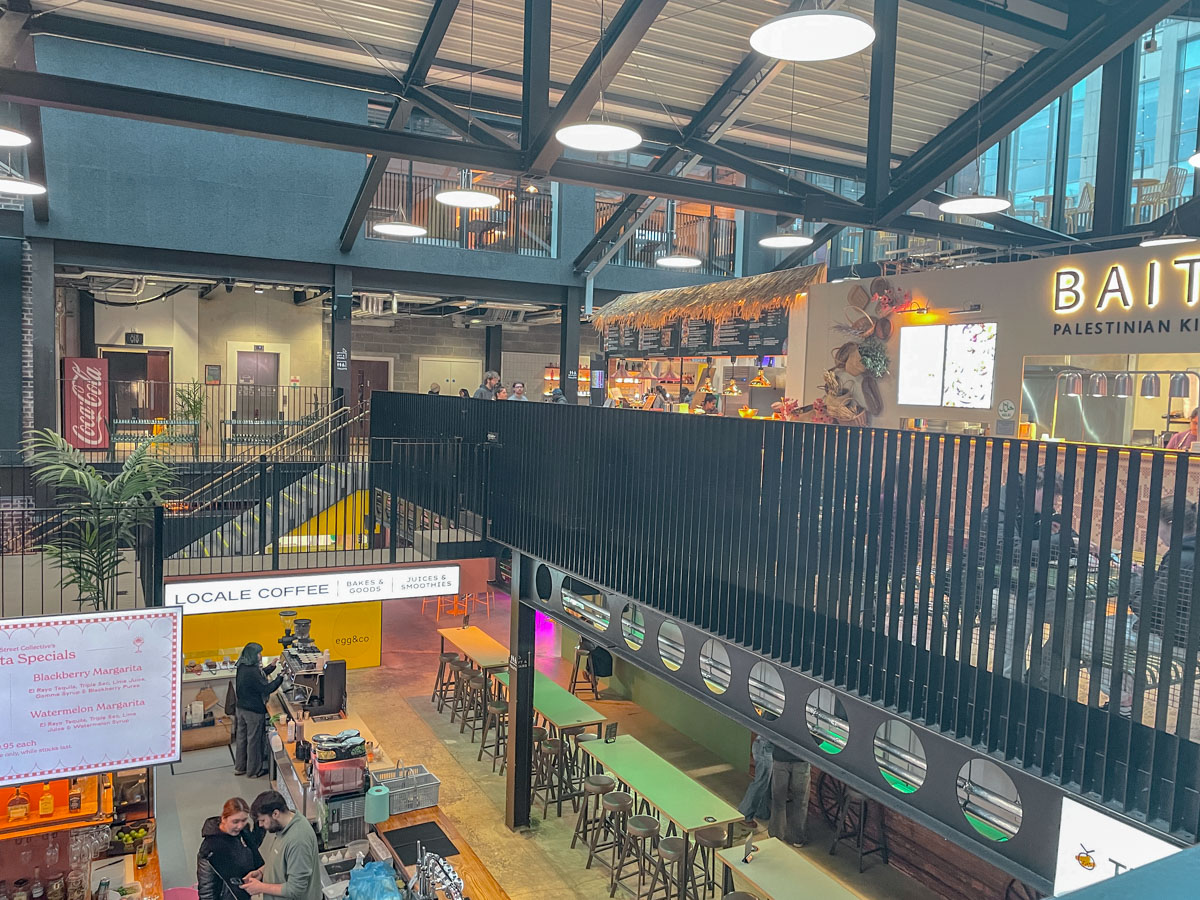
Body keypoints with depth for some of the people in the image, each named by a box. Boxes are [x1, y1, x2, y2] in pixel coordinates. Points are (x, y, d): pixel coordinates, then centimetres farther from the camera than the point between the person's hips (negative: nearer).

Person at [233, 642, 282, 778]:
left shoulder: (242, 667, 1)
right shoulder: (252, 671, -26)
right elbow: (267, 689, -24)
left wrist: (272, 666, 13)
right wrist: (280, 677, -18)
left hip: (241, 708, 9)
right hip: (254, 711, -9)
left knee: (241, 737, 19)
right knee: (254, 740, 5)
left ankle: (239, 767, 32)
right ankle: (255, 770, 17)